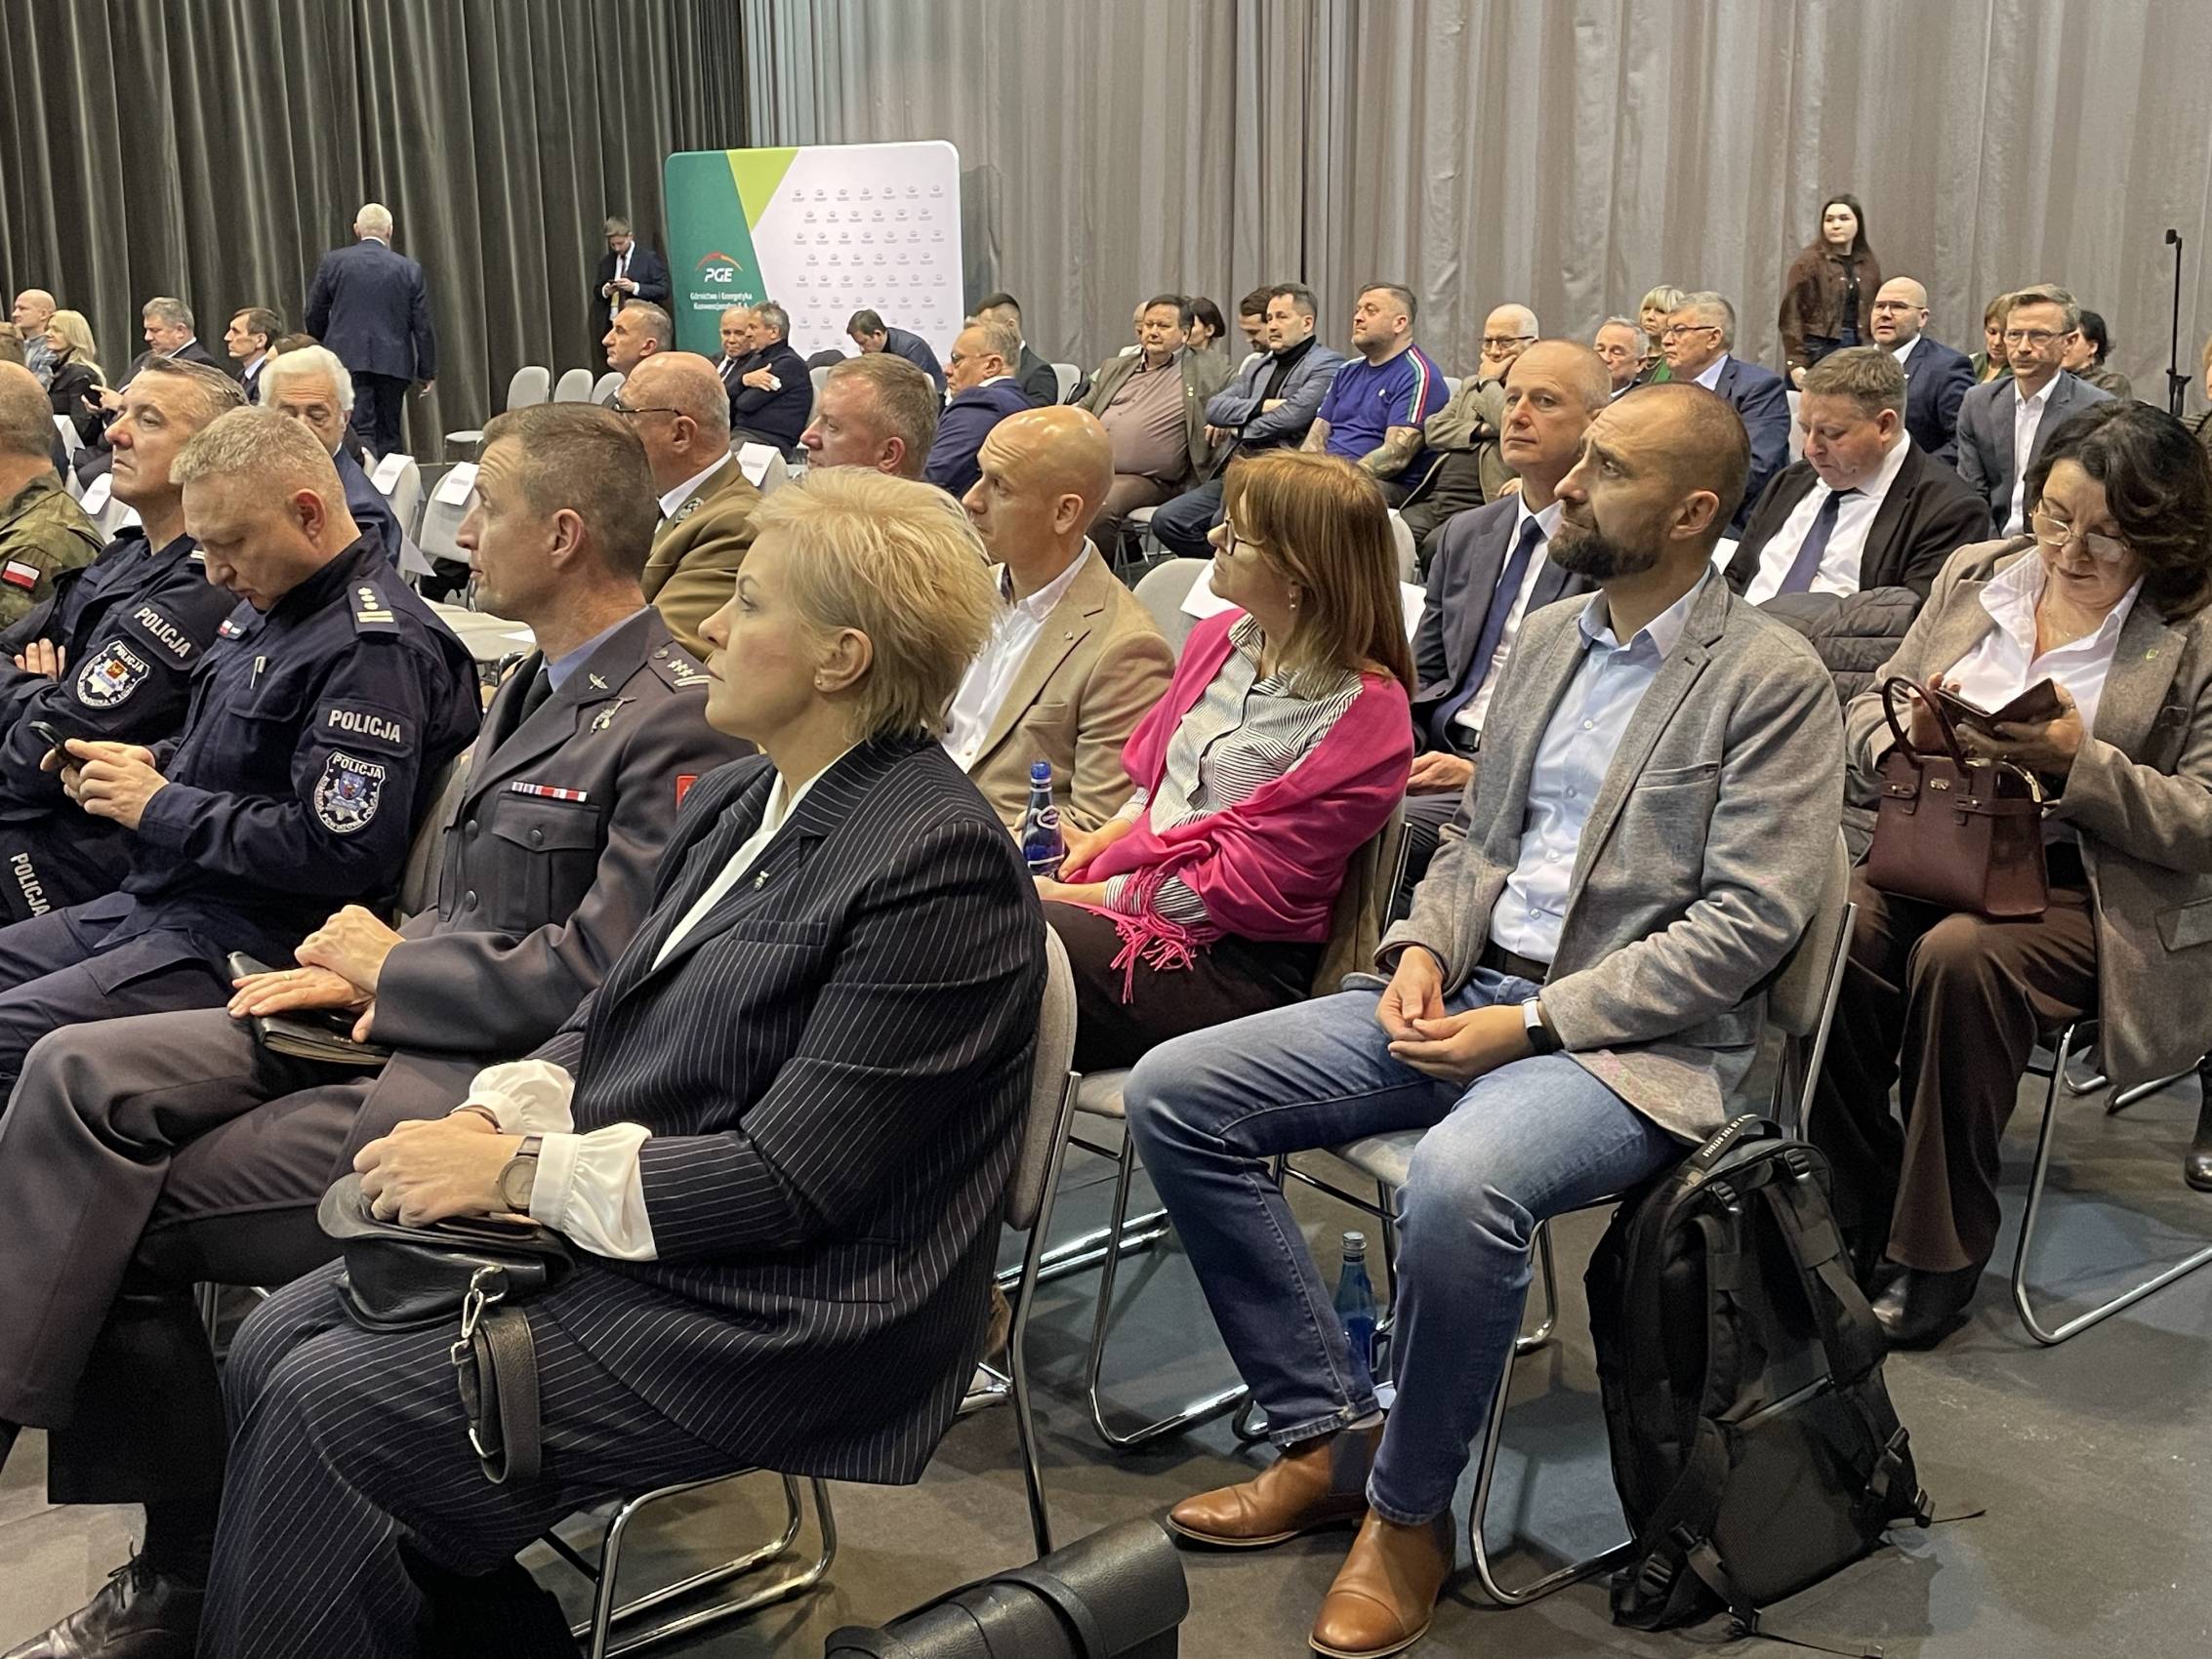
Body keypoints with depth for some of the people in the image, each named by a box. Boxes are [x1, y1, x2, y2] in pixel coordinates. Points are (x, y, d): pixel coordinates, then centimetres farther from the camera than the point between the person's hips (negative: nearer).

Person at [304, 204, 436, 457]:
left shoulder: (333, 261, 2)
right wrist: (427, 370, 11)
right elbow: (423, 326, 3)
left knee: (360, 430, -7)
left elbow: (314, 316, 6)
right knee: (389, 435, 10)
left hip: (348, 360, -1)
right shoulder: (409, 269, 2)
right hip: (393, 363, 1)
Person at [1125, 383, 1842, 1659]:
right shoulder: (1548, 641, 14)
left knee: (1461, 1178, -39)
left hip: (1638, 1039, -7)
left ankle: (1408, 1509, -11)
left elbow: (1747, 922, -14)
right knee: (1174, 1092, -7)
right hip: (1475, 990, 7)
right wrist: (1425, 949, -2)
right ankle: (1330, 1435, 2)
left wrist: (1533, 1021, -18)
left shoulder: (1775, 680, -7)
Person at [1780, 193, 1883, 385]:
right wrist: (1795, 363, -15)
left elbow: (1876, 314, 15)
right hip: (1817, 351, -4)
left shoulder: (1869, 265, 12)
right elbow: (1792, 315, -7)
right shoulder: (1808, 262, -3)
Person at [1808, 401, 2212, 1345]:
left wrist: (2077, 760, -23)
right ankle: (1858, 1207, -9)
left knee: (1960, 956, -35)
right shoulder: (1977, 574, 11)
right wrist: (1909, 736, -11)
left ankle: (1940, 1251, -17)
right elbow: (1866, 718, 13)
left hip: (2090, 888, -4)